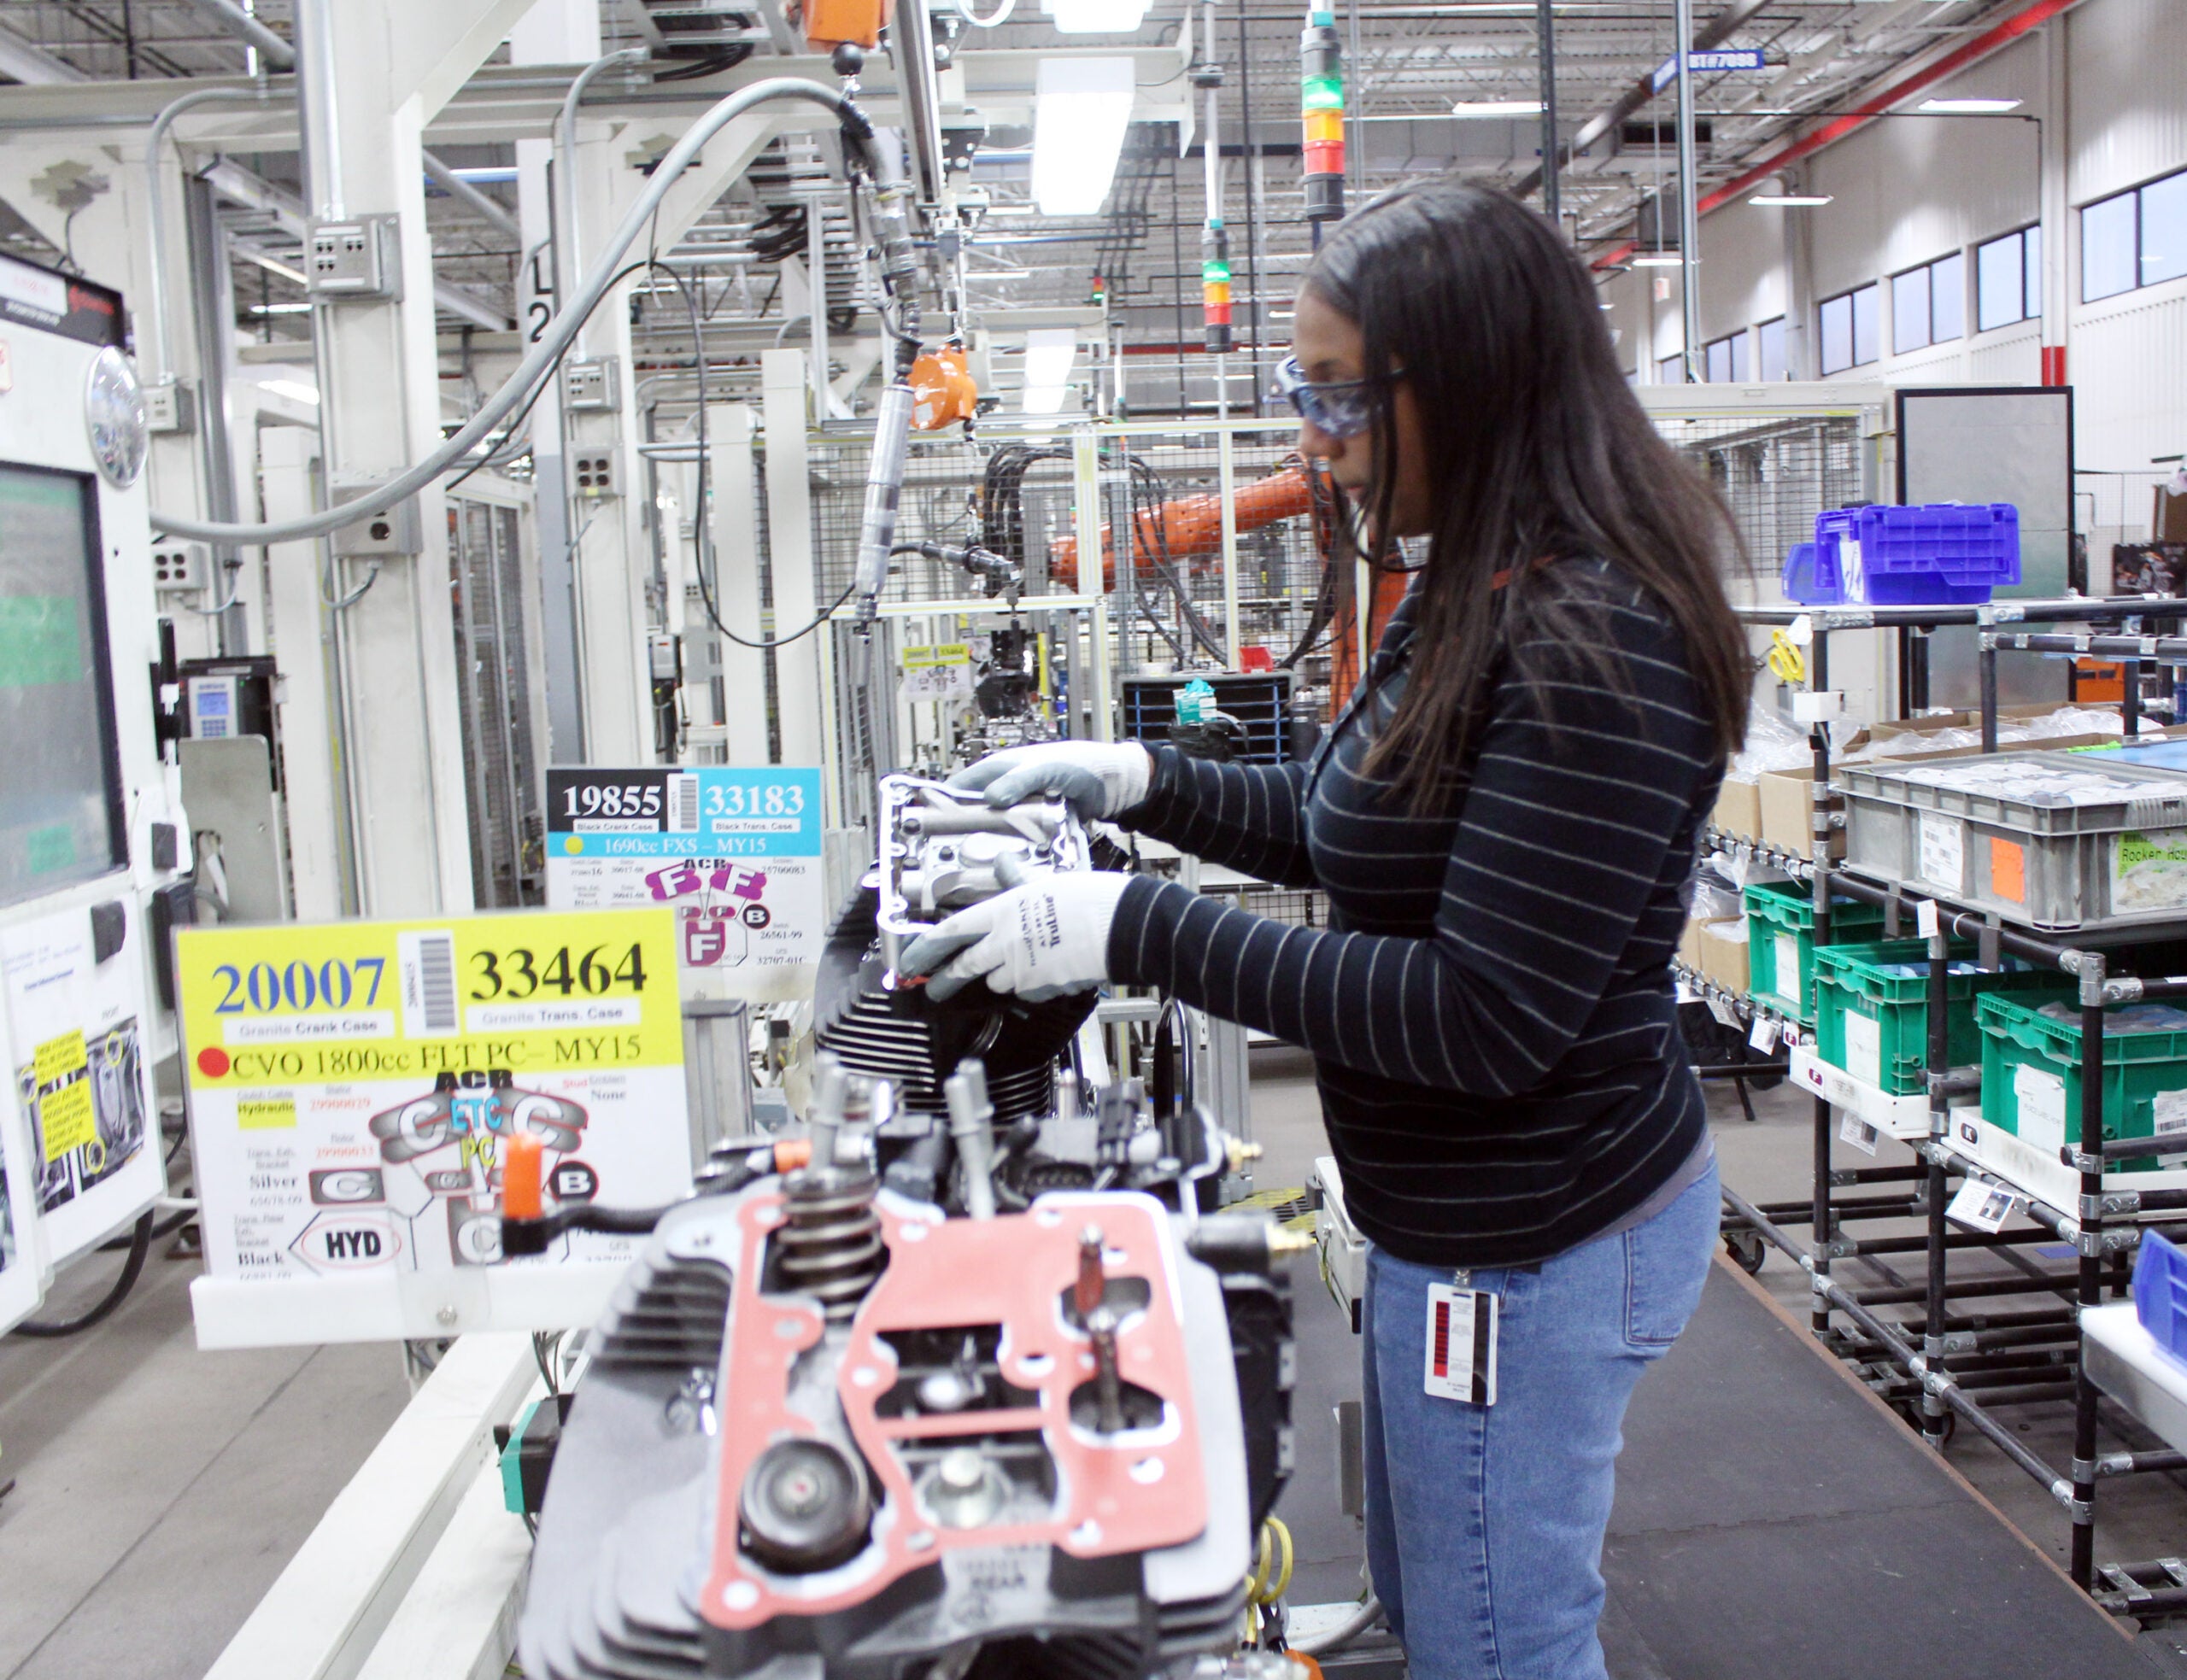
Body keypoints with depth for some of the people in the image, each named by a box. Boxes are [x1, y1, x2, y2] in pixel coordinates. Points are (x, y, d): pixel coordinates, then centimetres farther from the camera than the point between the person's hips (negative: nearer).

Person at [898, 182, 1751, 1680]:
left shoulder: (1595, 646, -26)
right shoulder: (1480, 602, 6)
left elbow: (1484, 1019, -28)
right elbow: (1353, 829, 18)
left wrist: (1136, 931, -27)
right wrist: (1137, 781, 7)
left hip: (1533, 1253, -10)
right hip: (1461, 1218, 10)